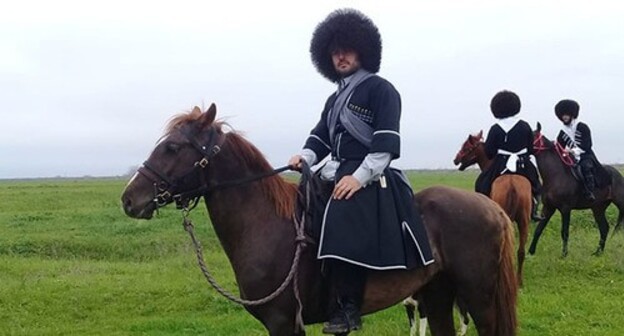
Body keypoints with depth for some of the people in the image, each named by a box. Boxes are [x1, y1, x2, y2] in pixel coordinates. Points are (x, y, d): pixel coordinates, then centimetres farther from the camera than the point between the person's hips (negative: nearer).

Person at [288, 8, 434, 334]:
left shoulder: (380, 89, -4)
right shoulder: (335, 99, 21)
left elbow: (386, 143, -13)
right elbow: (321, 136, 19)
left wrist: (359, 177, -21)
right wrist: (305, 157, -3)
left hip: (370, 178, -9)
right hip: (338, 173, 9)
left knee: (341, 224, -30)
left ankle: (346, 310, -27)